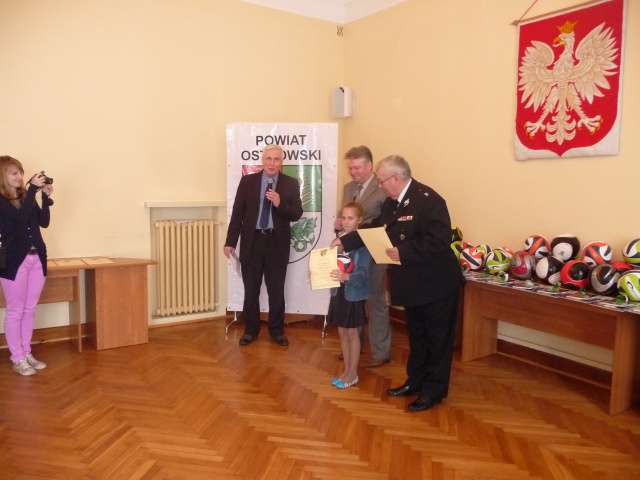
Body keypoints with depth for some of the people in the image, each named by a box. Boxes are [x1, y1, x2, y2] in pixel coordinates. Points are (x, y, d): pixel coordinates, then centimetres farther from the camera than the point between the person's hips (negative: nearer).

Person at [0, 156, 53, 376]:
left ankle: (27, 354, 24)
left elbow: (44, 222, 4)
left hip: (37, 259, 6)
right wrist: (33, 188, -23)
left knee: (29, 310, 13)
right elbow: (21, 217, -23)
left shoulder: (26, 196, 9)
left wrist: (46, 196, -7)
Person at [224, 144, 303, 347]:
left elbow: (297, 214, -4)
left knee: (276, 290, 8)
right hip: (252, 240, 1)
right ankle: (251, 329, 25)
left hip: (278, 242, 0)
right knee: (251, 289, 10)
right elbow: (237, 213, 1)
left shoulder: (291, 184, 0)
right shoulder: (247, 181, 1)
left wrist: (279, 203, -21)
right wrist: (230, 241, -2)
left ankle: (277, 330, 24)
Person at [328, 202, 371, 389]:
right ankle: (346, 369, 28)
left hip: (354, 294, -6)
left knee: (352, 333, 5)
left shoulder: (363, 243, -14)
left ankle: (353, 373, 19)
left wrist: (346, 277, -37)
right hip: (338, 291, 6)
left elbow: (363, 272, -21)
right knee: (342, 332, 14)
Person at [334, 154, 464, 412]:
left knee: (438, 338, 6)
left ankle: (434, 391, 19)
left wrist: (403, 252, -30)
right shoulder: (393, 201, 6)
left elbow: (439, 241, -30)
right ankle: (415, 381, 35)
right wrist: (345, 241, 11)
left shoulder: (428, 200, -22)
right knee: (417, 336, 21)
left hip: (436, 283, -9)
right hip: (412, 283, 9)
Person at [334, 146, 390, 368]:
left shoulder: (384, 189, -13)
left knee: (376, 302, 5)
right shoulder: (348, 188, 11)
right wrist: (339, 223, -5)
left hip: (373, 254, -7)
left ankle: (380, 352, 19)